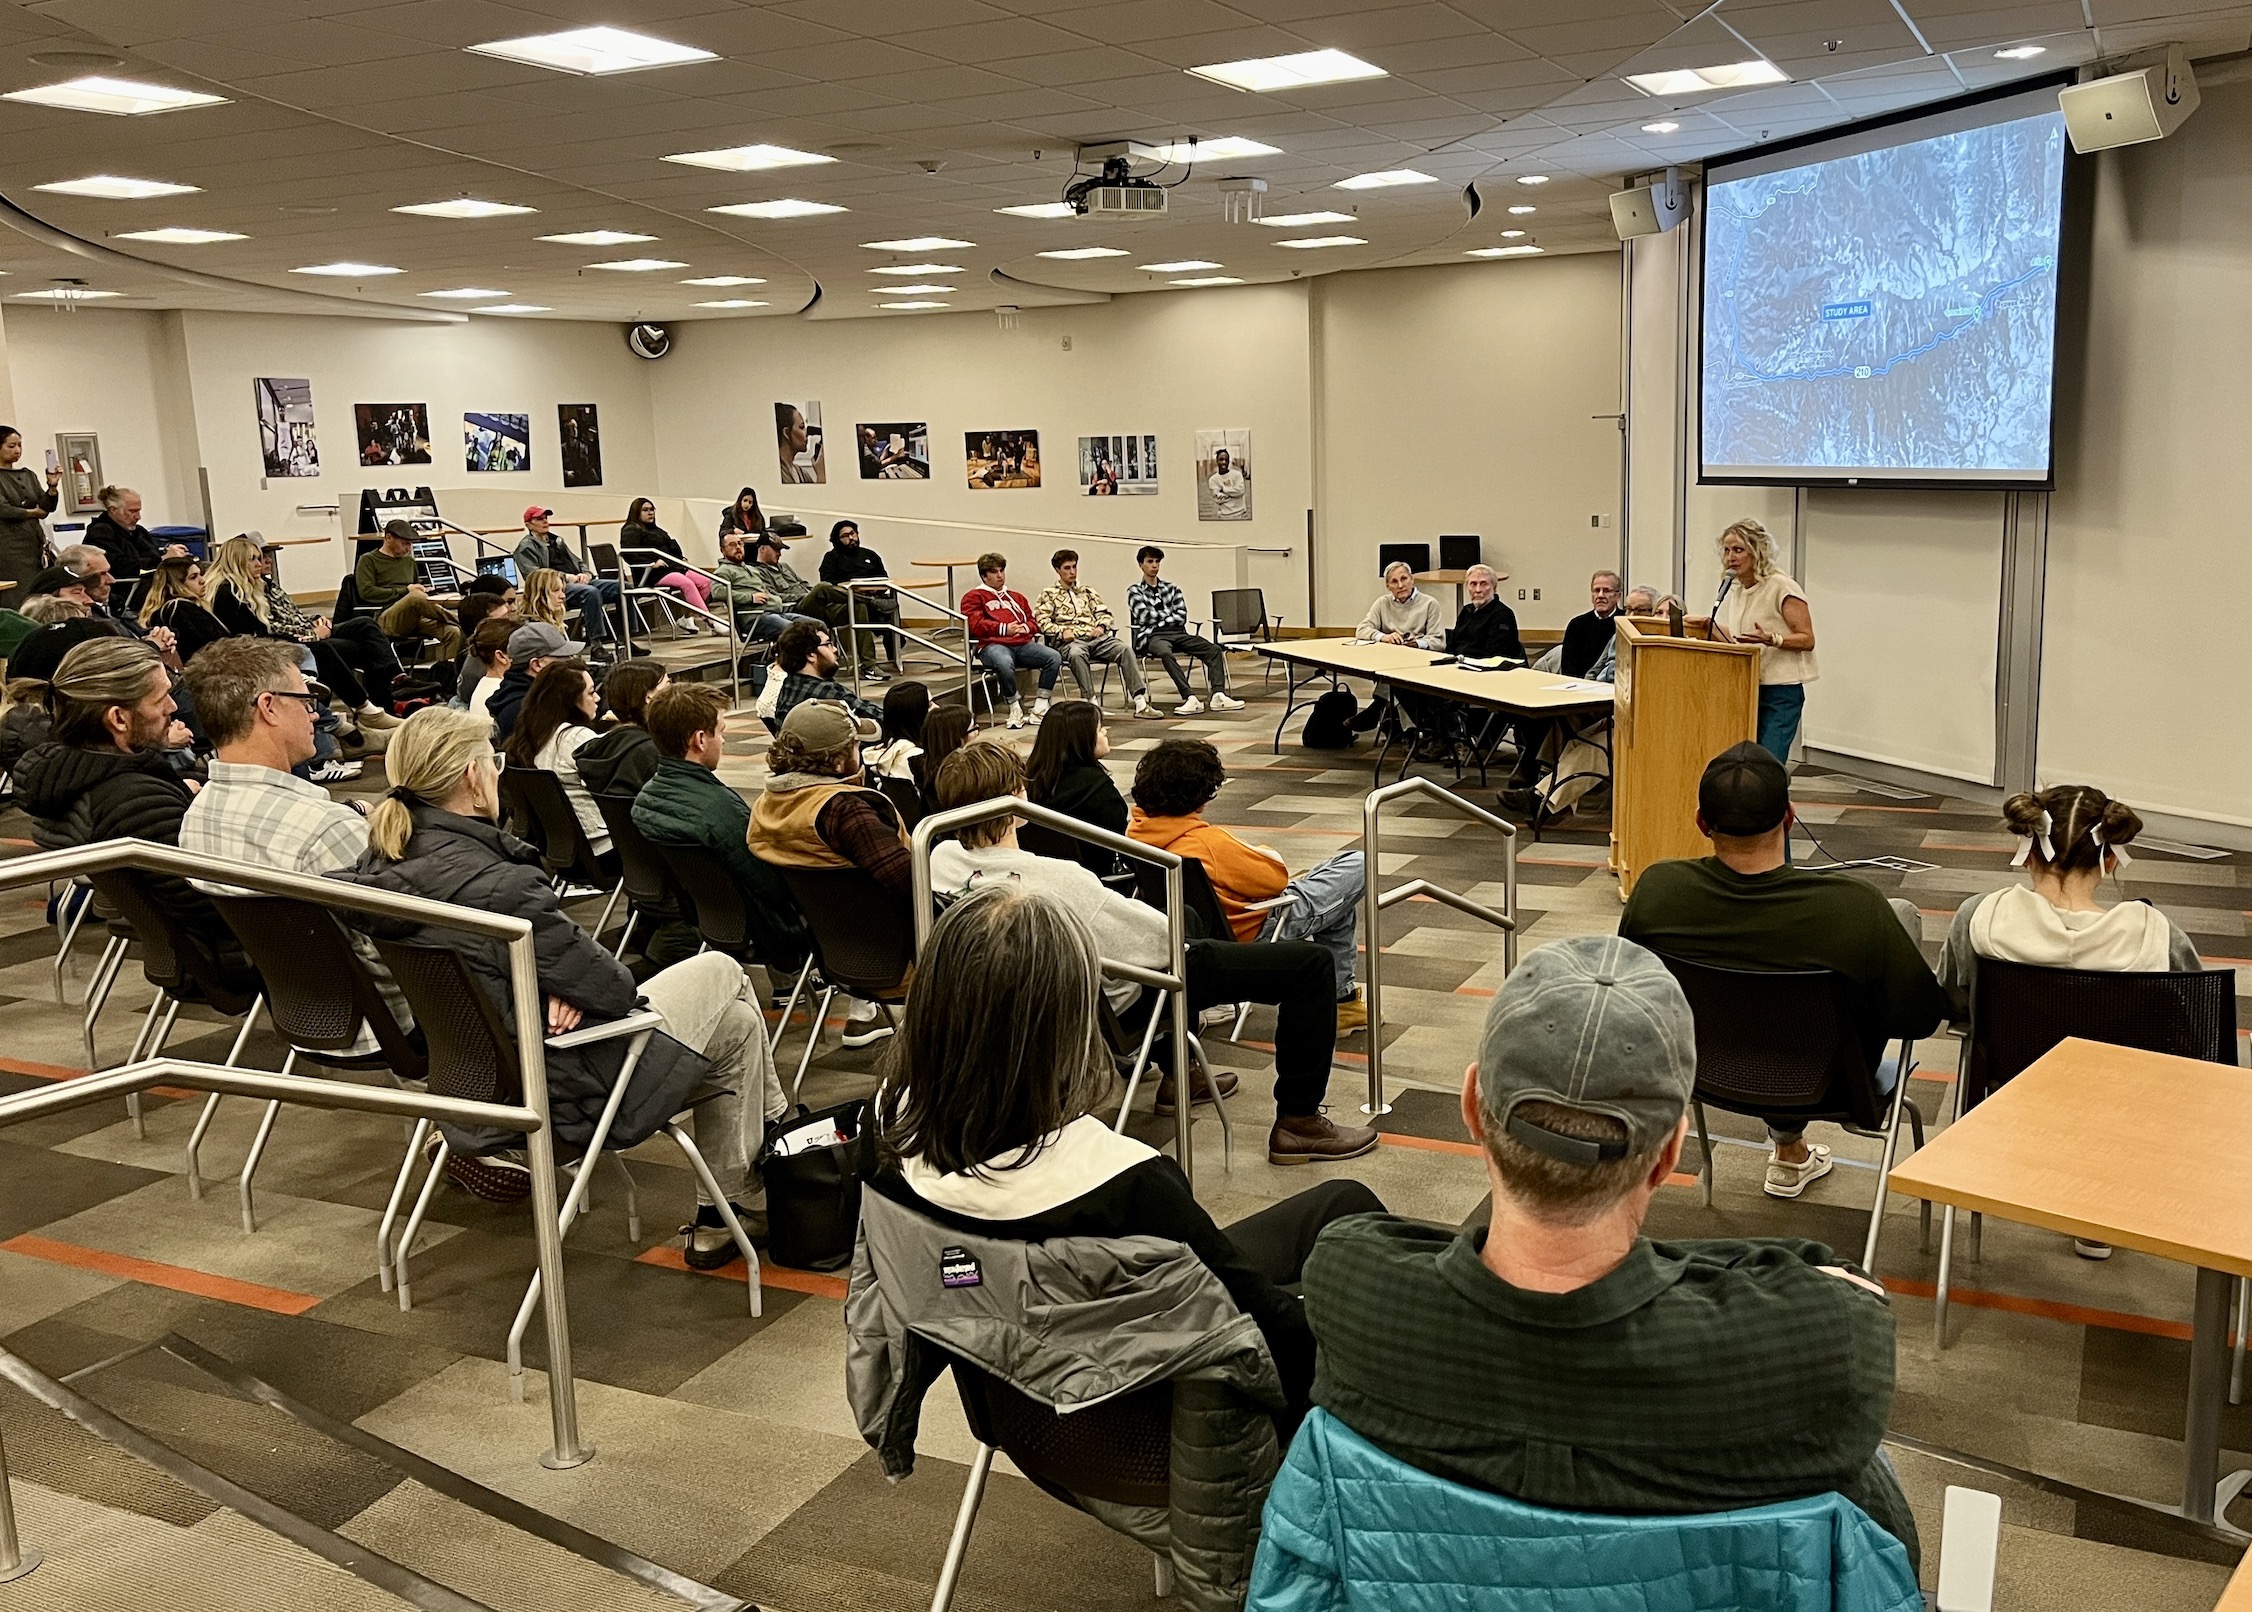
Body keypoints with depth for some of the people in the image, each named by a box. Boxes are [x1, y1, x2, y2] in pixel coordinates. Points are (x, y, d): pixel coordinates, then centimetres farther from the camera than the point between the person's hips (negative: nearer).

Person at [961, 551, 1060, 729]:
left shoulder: (1017, 597, 32)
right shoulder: (973, 597, 15)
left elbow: (1034, 622, 28)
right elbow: (975, 624, 0)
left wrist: (1026, 627, 3)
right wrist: (1004, 629, -10)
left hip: (1023, 644, 5)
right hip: (993, 645, -5)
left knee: (1054, 657, -23)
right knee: (1005, 663, -42)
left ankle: (1040, 708, -19)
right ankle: (1015, 706, -21)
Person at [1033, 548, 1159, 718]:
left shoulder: (1088, 592, 29)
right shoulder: (1048, 595, 17)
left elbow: (1104, 613, 21)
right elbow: (1042, 621, 3)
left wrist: (1101, 626, -2)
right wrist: (1062, 631, -14)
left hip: (1096, 638, 3)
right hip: (1070, 641, -3)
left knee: (1125, 649, -26)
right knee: (1077, 653, -42)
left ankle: (1140, 703, -35)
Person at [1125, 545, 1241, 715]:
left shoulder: (1171, 588, 22)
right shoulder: (1134, 590, 12)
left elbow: (1182, 617, 8)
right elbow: (1144, 616, -5)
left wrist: (1158, 621, -3)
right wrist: (1170, 615, 5)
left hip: (1178, 633, 5)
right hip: (1152, 636, -5)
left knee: (1214, 649, -18)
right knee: (1166, 653, -40)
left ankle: (1218, 695, -34)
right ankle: (1191, 699, -48)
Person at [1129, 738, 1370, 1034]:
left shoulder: (1136, 829, -7)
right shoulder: (1208, 843, -31)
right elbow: (1277, 878, -19)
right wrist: (1264, 854, 2)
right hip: (1259, 932, -9)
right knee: (1355, 866, 1)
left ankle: (1340, 997, 29)